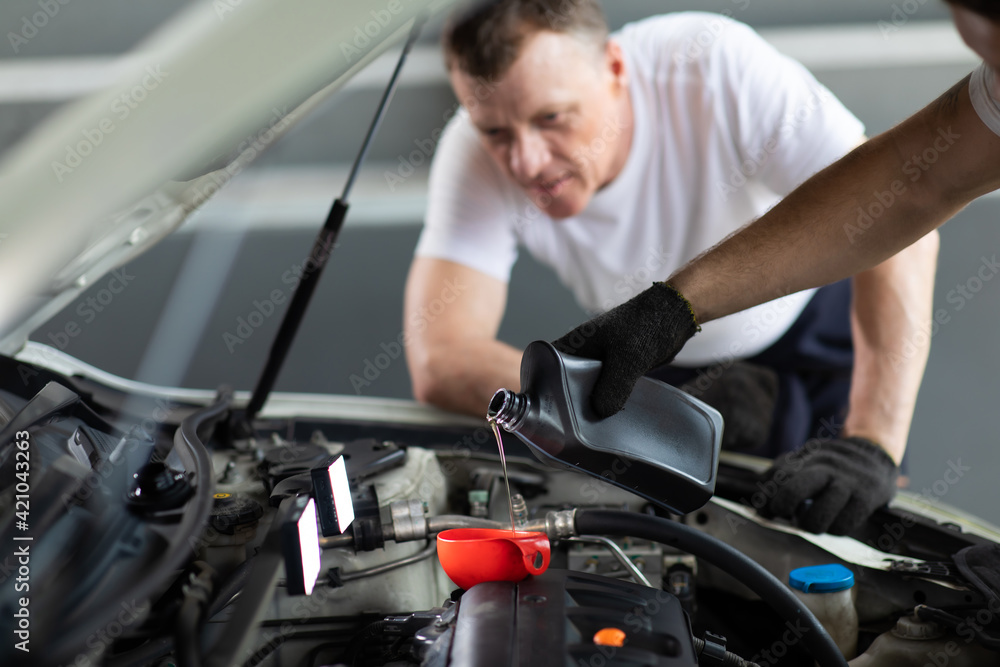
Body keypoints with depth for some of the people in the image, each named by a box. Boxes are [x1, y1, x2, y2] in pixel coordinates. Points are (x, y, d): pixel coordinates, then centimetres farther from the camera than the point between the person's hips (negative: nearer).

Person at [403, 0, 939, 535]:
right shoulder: (472, 156, -29)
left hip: (814, 327, -2)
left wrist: (871, 445, -48)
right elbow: (440, 362, -37)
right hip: (672, 369, 2)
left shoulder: (717, 67, -35)